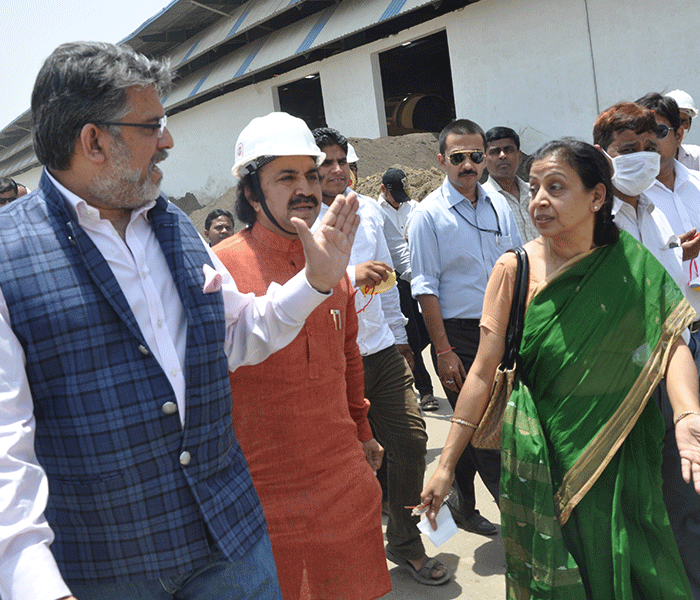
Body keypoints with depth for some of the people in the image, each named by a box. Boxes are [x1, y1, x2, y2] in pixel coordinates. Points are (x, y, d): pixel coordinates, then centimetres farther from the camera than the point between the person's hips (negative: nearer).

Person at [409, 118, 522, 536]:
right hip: (458, 334, -5)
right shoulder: (428, 214, -7)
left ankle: (463, 505, 33)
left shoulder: (499, 205, 8)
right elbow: (426, 287, -9)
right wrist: (443, 351, -13)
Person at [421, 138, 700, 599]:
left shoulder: (631, 263, -3)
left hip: (624, 453, 2)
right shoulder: (515, 269, -10)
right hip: (545, 454, -2)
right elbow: (484, 372, -10)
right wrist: (447, 466, -11)